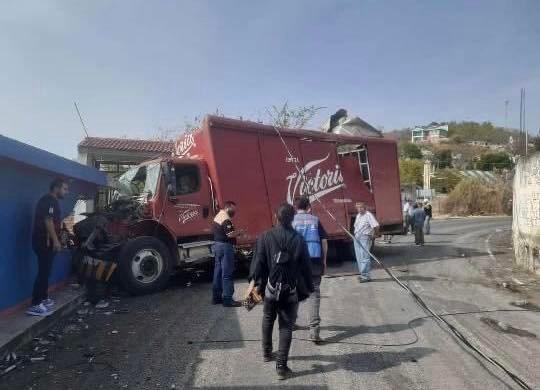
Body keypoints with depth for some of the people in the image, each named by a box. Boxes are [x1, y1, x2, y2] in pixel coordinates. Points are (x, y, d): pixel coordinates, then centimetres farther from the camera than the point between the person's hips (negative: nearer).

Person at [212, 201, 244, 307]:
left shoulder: (217, 216, 16)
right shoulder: (226, 218, -16)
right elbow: (230, 234, -25)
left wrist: (235, 232, 14)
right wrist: (239, 232, -8)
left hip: (217, 245, 10)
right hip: (225, 246, -10)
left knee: (218, 272, 14)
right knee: (227, 274, -6)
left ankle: (216, 297, 20)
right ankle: (227, 299, -4)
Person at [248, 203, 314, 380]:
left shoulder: (265, 237, -6)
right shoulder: (299, 239, -6)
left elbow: (258, 261, -7)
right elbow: (306, 266, -1)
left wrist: (254, 281, -6)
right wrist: (309, 287, 9)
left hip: (271, 287, 1)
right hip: (291, 290, -1)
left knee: (268, 320, 25)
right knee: (286, 327, 7)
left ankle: (266, 353, 39)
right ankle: (281, 366, 7)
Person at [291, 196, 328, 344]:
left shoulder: (291, 220, 1)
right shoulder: (315, 220, 5)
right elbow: (324, 241, 3)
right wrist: (324, 261, 10)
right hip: (315, 262, 0)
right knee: (314, 294, 3)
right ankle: (314, 330, -2)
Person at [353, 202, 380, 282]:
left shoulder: (368, 215, -11)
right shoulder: (358, 216, 17)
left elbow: (376, 226, -19)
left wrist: (375, 234, -8)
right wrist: (355, 234, 14)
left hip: (365, 238, -9)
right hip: (357, 238, 9)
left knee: (364, 257, -11)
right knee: (359, 258, 11)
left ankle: (366, 275, -9)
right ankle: (362, 274, 19)